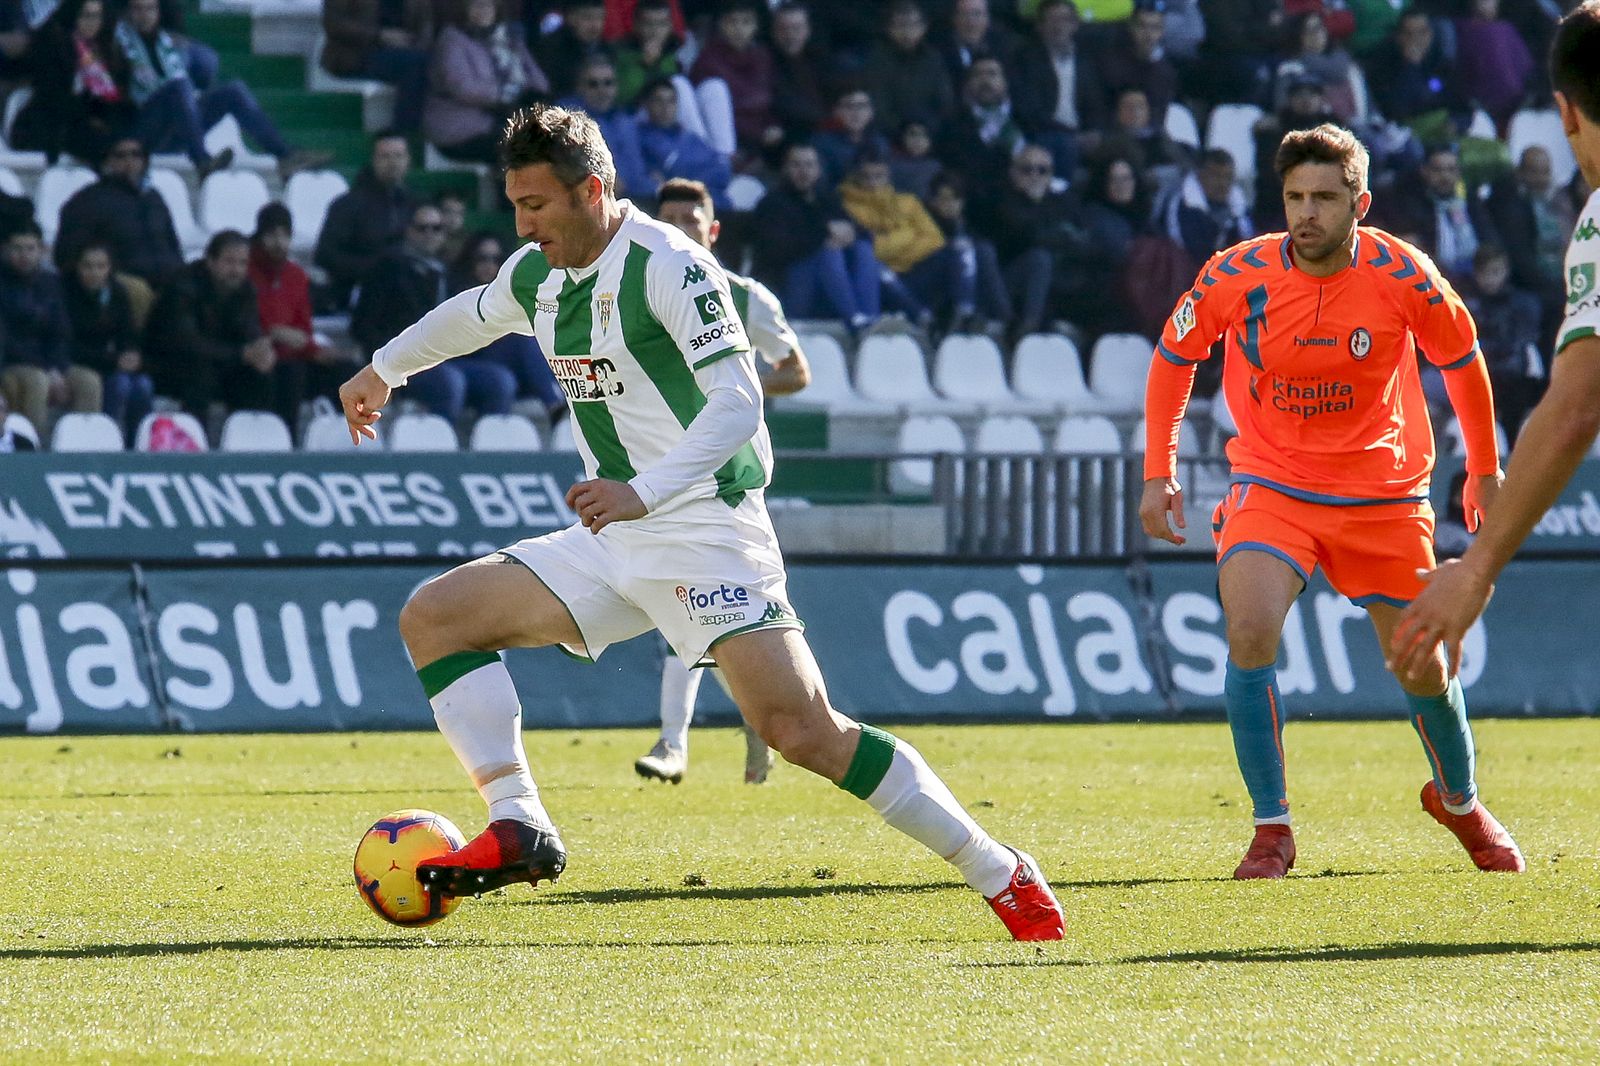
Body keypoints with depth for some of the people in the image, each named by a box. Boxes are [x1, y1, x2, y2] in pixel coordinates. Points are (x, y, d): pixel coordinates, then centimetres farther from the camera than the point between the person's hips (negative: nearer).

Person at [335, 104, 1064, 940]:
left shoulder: (669, 266, -16)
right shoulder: (536, 275, 9)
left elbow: (739, 404, -24)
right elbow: (474, 314, 34)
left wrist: (641, 491, -35)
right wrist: (384, 369, 46)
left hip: (706, 533, -9)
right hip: (613, 543, 9)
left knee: (803, 732, -21)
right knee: (431, 617, 0)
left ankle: (1002, 877, -12)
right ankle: (518, 831, -6)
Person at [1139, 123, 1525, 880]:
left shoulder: (1402, 277, -14)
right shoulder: (1238, 275, -14)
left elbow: (1461, 360, 4)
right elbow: (1174, 355, 4)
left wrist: (1485, 469, 11)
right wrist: (1157, 472, 3)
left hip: (1382, 490, 1)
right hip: (1271, 479, 0)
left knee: (1422, 665, 6)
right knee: (1249, 632, -24)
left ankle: (1458, 801, 37)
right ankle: (1271, 830, -12)